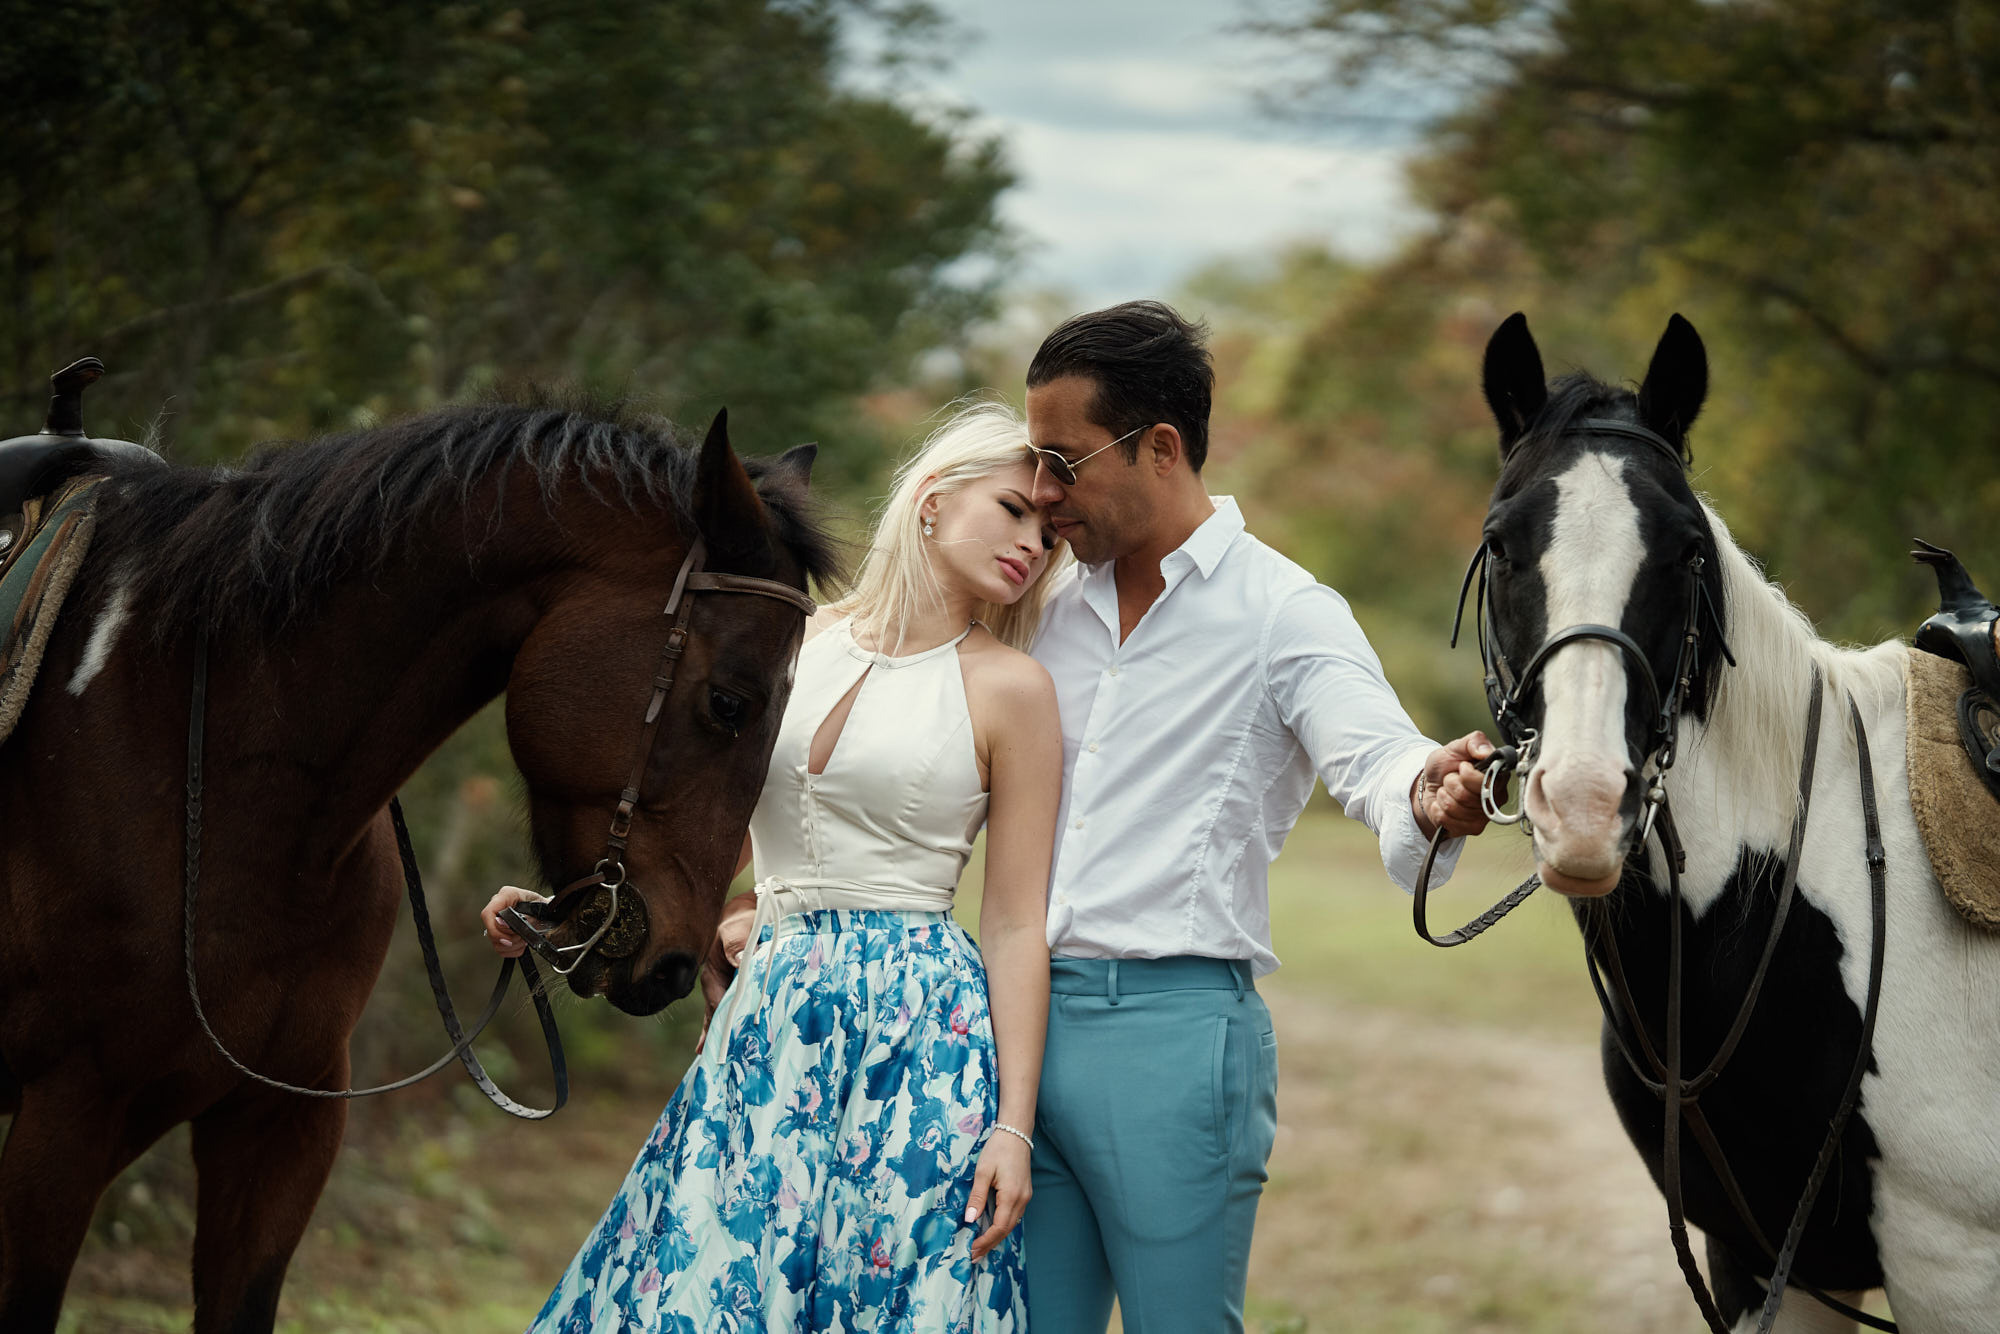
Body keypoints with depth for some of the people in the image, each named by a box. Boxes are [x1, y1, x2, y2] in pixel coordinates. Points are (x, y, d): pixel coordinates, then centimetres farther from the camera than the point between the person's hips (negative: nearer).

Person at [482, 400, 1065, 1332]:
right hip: (767, 1024, 4)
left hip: (914, 1030, -4)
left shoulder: (1009, 689, 0)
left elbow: (1015, 927, -3)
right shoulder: (796, 641, 11)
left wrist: (1013, 1126, -8)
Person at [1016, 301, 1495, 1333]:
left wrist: (1428, 800, -43)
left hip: (1174, 1026, -6)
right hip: (1026, 1017, 6)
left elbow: (1372, 755, -18)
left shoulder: (1282, 611, -3)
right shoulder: (1059, 611, 17)